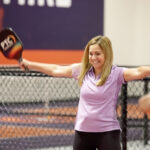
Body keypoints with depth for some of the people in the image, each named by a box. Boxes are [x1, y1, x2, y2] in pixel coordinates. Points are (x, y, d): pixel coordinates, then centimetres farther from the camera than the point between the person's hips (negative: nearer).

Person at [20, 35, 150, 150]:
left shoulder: (115, 73, -9)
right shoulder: (82, 71, 4)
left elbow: (138, 72, -25)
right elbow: (56, 70, 13)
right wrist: (29, 64, 17)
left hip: (107, 132, -5)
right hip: (83, 131, 5)